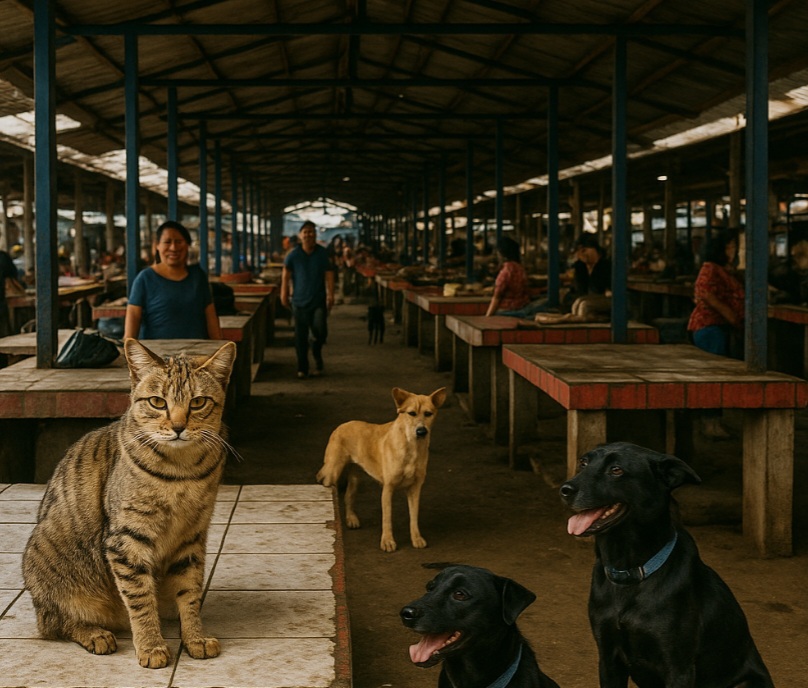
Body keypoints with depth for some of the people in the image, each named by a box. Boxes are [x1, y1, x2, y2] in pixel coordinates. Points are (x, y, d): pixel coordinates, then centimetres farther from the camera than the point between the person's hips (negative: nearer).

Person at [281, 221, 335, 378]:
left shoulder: (323, 253, 0)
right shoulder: (293, 254, -2)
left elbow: (329, 274, 0)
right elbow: (286, 274, 4)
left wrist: (330, 294, -7)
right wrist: (284, 294, 1)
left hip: (319, 300, 0)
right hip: (299, 300, 0)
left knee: (320, 331, -11)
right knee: (301, 336, 2)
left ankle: (317, 353, 21)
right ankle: (302, 368, 12)